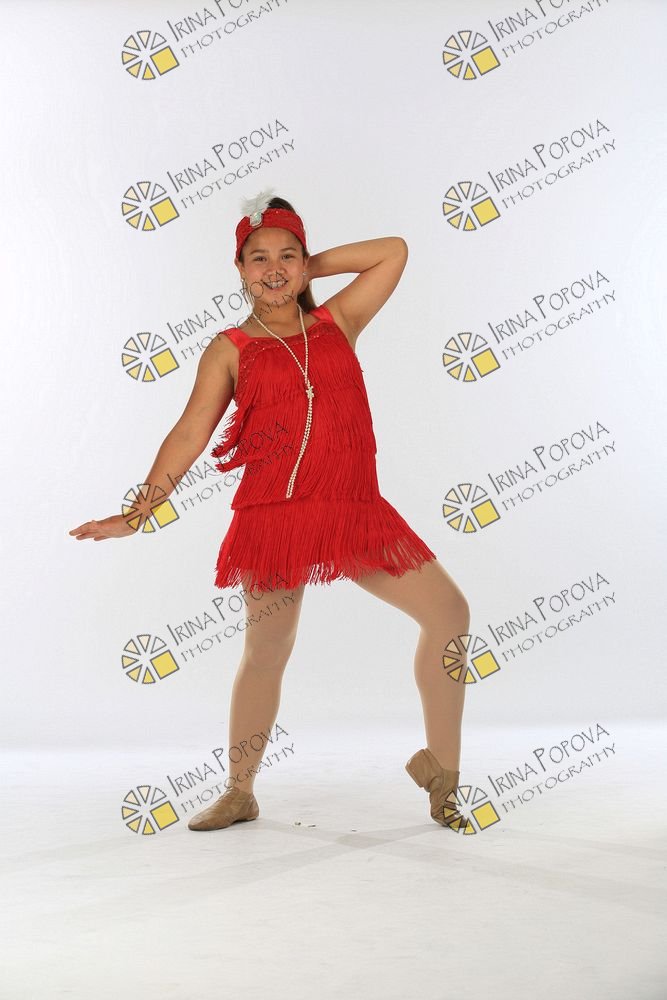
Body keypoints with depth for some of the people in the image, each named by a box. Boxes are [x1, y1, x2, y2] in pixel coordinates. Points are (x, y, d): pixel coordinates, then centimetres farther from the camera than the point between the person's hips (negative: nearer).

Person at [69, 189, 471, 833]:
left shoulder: (337, 323, 15)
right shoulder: (230, 349, 9)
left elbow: (394, 251, 17)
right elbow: (190, 435, 3)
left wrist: (311, 267, 15)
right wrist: (136, 513, -5)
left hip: (356, 512, 3)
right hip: (273, 514, -2)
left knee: (449, 612, -4)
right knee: (265, 652, 4)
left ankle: (440, 767, 12)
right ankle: (238, 794, 24)